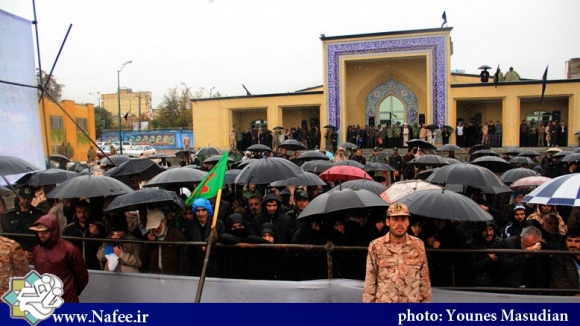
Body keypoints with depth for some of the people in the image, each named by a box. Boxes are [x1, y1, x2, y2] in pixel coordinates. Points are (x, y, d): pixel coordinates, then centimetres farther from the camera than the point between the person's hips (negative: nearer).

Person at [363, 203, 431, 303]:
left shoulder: (419, 245, -1)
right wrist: (368, 301, -3)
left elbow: (424, 279, 5)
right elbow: (370, 281, -2)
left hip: (413, 300, 2)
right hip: (383, 300, -1)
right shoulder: (375, 246, -7)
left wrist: (426, 300, 5)